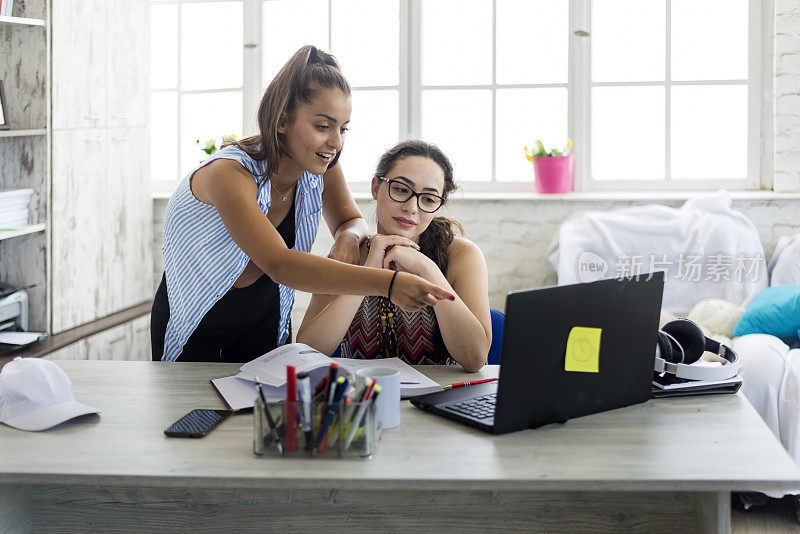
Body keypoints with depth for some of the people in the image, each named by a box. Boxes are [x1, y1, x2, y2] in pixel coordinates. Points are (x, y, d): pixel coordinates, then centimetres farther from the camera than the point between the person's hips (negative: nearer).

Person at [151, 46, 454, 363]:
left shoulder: (322, 168, -15)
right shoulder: (230, 174, -35)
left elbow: (350, 220, 3)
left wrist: (348, 238, -25)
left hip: (263, 316, 5)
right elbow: (280, 265, -46)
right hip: (195, 322, -5)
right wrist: (387, 283, -56)